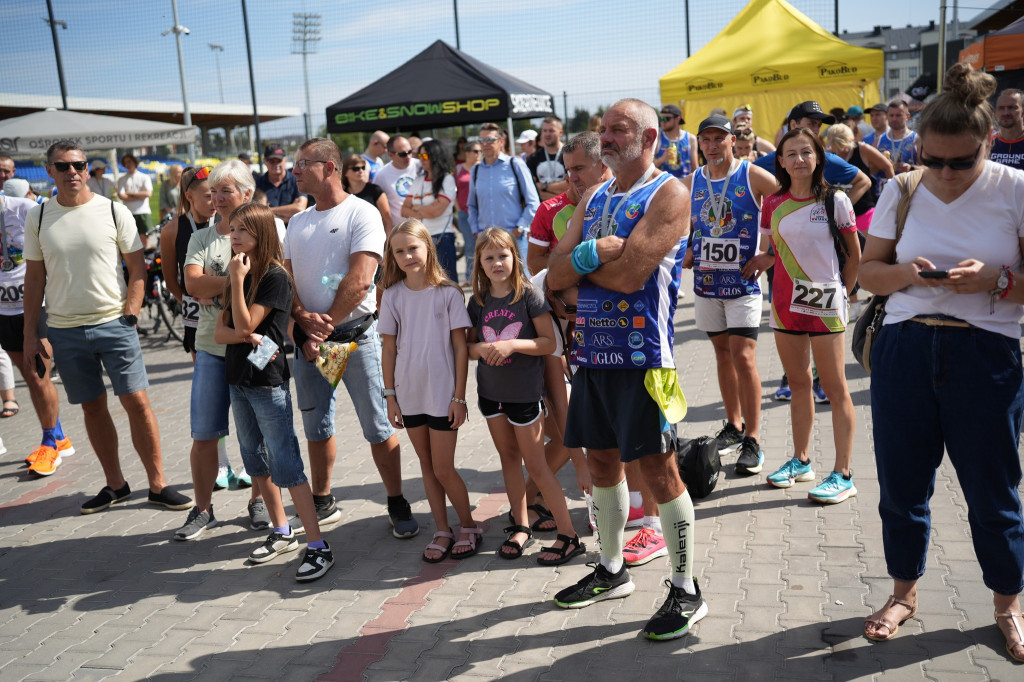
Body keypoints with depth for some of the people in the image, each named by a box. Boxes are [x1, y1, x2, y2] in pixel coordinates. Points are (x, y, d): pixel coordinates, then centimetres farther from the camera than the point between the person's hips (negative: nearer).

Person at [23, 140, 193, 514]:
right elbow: (34, 279, 9)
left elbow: (138, 268, 1)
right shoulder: (38, 218, 5)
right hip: (65, 330, 2)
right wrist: (30, 335, 6)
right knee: (93, 408, 10)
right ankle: (115, 484, 23)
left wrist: (128, 316, -8)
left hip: (113, 324, -2)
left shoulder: (114, 211, -2)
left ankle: (158, 484, 7)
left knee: (138, 403, -4)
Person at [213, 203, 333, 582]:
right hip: (238, 381, 8)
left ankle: (318, 547, -6)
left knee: (285, 465, -10)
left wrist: (237, 280, -19)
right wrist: (248, 337, -16)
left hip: (268, 383, -8)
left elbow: (246, 323, -18)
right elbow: (221, 331, 3)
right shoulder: (238, 276, 10)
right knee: (256, 461, 15)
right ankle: (282, 533, 28)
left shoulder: (275, 277, -12)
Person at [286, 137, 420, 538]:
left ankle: (397, 506, 11)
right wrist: (304, 319, -11)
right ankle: (322, 504, 27)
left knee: (377, 427, 0)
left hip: (354, 335, -6)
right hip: (307, 339, 6)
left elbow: (358, 281, -15)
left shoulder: (361, 213, -6)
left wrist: (326, 327, -13)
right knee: (316, 429, 13)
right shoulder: (298, 223, 15)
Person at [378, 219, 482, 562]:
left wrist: (459, 397, -9)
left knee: (443, 470, 0)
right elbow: (388, 348, 4)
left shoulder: (448, 292, -8)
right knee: (427, 466, 13)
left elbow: (461, 347, -7)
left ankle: (469, 526, 22)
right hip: (409, 394, 4)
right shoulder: (393, 295, 1)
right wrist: (390, 396, 2)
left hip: (443, 393, -3)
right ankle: (442, 531, 26)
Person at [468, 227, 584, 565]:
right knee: (509, 458, 14)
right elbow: (469, 345, 8)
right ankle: (520, 527, 28)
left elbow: (549, 342, -12)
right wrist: (482, 348, -14)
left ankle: (569, 536, 7)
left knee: (535, 464, -2)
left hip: (525, 393, -5)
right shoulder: (478, 302, 2)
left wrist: (512, 345, -24)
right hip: (491, 392, 5)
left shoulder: (529, 295, -11)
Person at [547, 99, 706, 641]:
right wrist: (594, 253, -11)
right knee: (601, 460, 15)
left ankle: (686, 591, 11)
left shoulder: (668, 194, -7)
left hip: (642, 355, -7)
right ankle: (612, 571, 32)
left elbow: (630, 274, -19)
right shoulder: (594, 197, 16)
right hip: (592, 350, 7)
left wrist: (577, 259, -3)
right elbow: (556, 276, 7)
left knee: (658, 468, -3)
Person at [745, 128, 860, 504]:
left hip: (824, 303, -4)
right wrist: (763, 259, -3)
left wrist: (842, 290, 5)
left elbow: (854, 254, 2)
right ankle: (801, 461, 26)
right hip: (785, 301, 4)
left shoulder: (835, 200, -5)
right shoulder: (773, 205, 5)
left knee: (834, 387, -1)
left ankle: (843, 474, 3)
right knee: (798, 383, 14)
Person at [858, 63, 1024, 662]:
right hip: (904, 349, 2)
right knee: (902, 482, 11)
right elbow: (868, 270, 7)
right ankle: (905, 591, 33)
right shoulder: (902, 191, 2)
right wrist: (905, 273, -13)